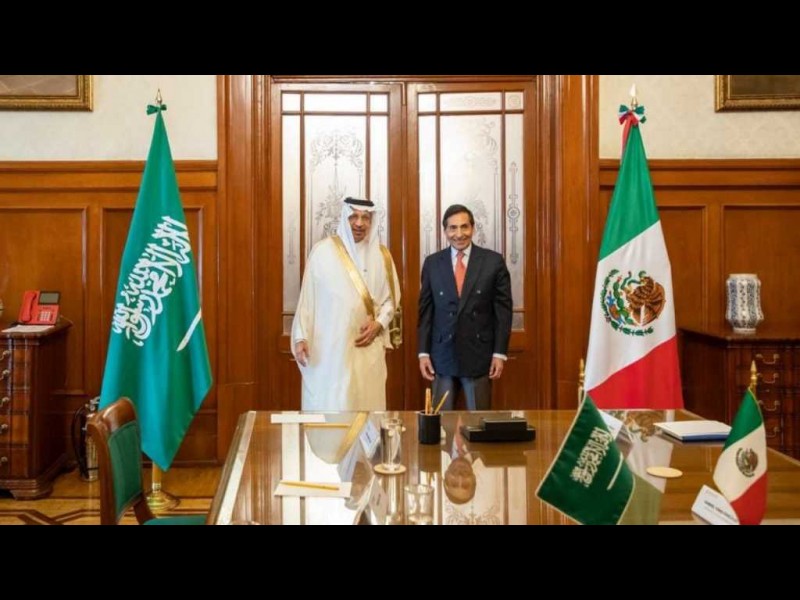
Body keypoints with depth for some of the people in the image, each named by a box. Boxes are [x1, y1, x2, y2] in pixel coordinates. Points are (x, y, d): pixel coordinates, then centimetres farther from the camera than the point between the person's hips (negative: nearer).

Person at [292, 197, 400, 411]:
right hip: (328, 348, -2)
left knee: (367, 408, 3)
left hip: (368, 349, 3)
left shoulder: (381, 256, 7)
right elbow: (307, 297, -2)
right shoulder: (323, 250, -3)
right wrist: (301, 337, -8)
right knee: (328, 407, -2)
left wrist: (379, 324, -4)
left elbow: (390, 299, 13)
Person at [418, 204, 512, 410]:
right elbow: (426, 310, 6)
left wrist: (500, 353, -5)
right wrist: (423, 352, 1)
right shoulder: (432, 263, 4)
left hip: (479, 355, -1)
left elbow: (503, 310, -1)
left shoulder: (493, 261, -2)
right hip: (442, 356, 2)